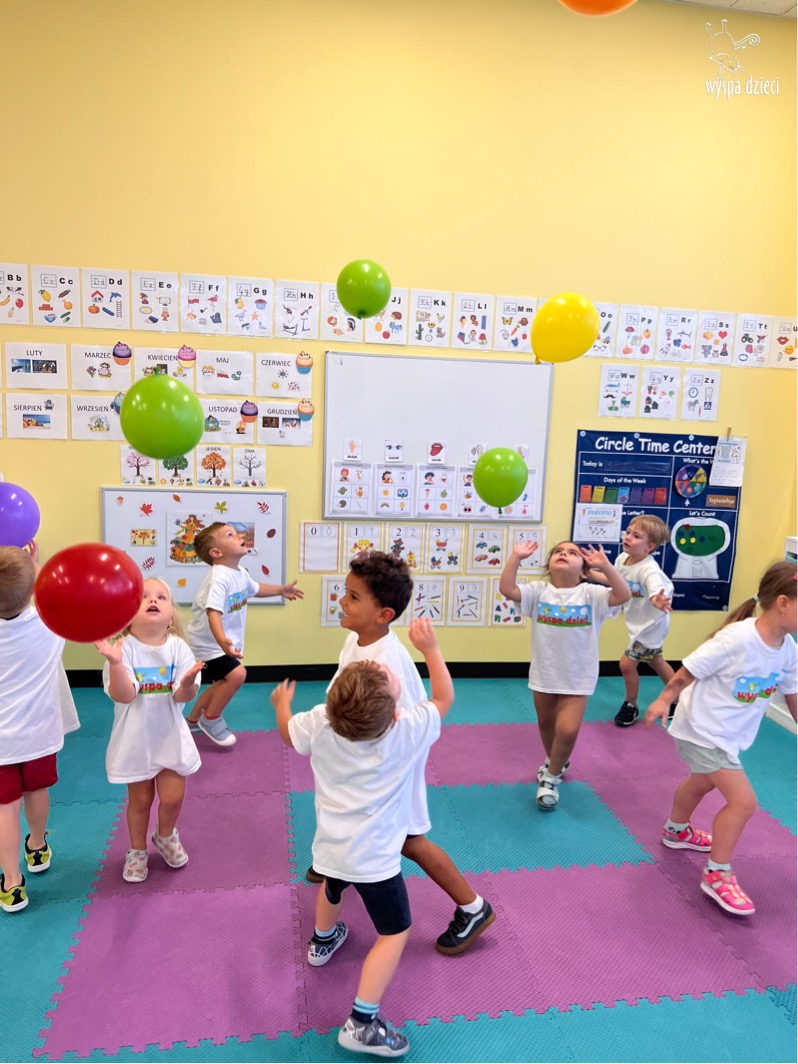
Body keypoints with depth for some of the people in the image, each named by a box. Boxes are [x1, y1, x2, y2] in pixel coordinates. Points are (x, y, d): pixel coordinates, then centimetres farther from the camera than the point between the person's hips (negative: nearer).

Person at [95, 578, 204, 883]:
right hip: (136, 739, -1)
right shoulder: (123, 649, -18)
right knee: (140, 799, 13)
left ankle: (165, 836, 41)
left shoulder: (178, 648, -11)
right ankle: (137, 850, 40)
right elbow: (123, 696, -26)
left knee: (172, 798, 7)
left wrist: (188, 682, -38)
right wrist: (114, 663, -41)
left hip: (170, 737, 2)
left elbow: (183, 697, -15)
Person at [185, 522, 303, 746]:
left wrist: (282, 589, 32)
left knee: (224, 683, 21)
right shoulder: (219, 578, -30)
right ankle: (211, 719, 0)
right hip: (209, 643, -10)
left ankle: (193, 719, 42)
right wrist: (222, 640, -58)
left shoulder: (240, 573, 2)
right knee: (236, 674, -22)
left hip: (220, 643, 10)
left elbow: (254, 589, 24)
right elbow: (213, 612, -42)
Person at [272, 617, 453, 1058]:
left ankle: (323, 940, 63)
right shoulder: (410, 730, -25)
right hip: (374, 856, -5)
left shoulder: (320, 722, -18)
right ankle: (361, 1023, 9)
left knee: (332, 888, 37)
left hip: (331, 844, 5)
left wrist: (281, 703, 24)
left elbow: (287, 733, 4)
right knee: (395, 931, 13)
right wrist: (429, 648, -3)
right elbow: (444, 697, -7)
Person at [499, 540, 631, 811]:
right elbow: (506, 589, -20)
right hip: (544, 674, 3)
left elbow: (623, 595, -25)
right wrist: (516, 557, -25)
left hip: (577, 677, -2)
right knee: (546, 724, 21)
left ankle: (552, 777, 17)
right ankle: (555, 763, 52)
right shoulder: (539, 590, -7)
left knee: (567, 730, -12)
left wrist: (605, 565, -32)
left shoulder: (590, 594, -11)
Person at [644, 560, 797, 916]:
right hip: (703, 729, -9)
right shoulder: (737, 639, -33)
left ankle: (676, 831, 57)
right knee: (743, 801, -10)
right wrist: (663, 700, -15)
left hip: (729, 732, 9)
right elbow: (690, 669, -22)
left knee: (703, 782, 30)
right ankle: (717, 876, 11)